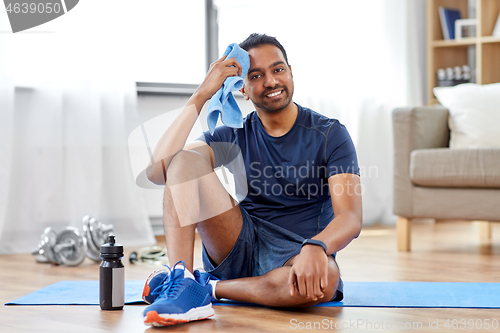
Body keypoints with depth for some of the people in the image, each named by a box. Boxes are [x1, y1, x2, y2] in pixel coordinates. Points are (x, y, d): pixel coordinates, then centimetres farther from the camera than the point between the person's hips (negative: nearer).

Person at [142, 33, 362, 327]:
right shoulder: (235, 136, 6)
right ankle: (182, 282, -32)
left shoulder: (330, 134, -2)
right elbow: (158, 172, -10)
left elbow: (351, 218, -15)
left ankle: (207, 288, -22)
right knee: (186, 158, -15)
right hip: (241, 246, 3)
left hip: (293, 258, -2)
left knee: (325, 278, -41)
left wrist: (315, 248, -39)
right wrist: (202, 95, -12)